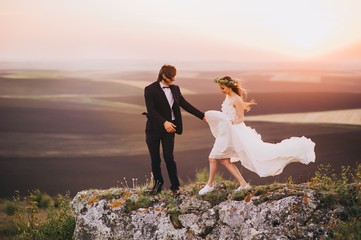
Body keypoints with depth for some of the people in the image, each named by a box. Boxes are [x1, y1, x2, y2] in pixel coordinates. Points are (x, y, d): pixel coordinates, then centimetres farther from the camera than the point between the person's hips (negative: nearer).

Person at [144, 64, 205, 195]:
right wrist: (164, 122, -31)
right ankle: (158, 183, 24)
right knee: (155, 159, 6)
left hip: (169, 128, 2)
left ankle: (175, 186, 4)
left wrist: (202, 116, 4)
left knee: (169, 157, -5)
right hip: (154, 128, -2)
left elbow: (185, 104, 8)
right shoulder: (150, 90, -10)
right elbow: (151, 110, -19)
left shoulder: (175, 89, 5)